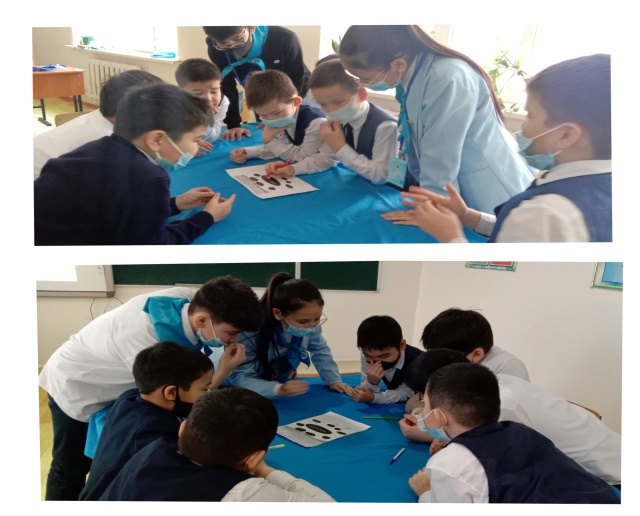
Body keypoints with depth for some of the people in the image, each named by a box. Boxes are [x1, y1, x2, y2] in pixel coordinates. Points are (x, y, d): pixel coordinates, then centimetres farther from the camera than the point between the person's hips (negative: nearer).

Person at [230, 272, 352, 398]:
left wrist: (333, 380, -11)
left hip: (285, 385, 3)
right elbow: (239, 377, -28)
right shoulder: (251, 331, -31)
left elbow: (320, 350, 1)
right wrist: (277, 389, -42)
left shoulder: (311, 324, -18)